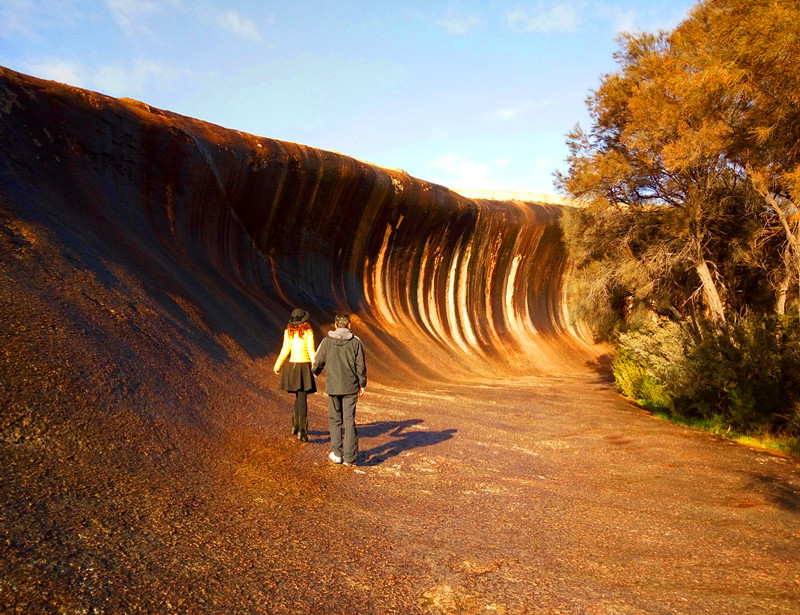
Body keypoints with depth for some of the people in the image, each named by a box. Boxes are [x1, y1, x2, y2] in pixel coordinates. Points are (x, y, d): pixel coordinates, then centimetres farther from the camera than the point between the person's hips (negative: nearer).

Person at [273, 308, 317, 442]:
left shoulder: (288, 332, 2)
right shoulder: (308, 332, -7)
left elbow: (285, 350, 2)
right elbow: (311, 350, -12)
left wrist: (277, 365, 12)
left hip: (292, 366, 4)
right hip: (304, 366, -4)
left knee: (298, 396, 21)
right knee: (302, 399, -4)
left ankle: (295, 426, 28)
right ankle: (302, 431, -11)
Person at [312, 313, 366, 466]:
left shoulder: (327, 341, -4)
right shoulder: (356, 342, -5)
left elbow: (318, 361, 3)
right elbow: (361, 366, -3)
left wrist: (315, 372, 26)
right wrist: (362, 384, 10)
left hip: (333, 386, 0)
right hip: (351, 387, 0)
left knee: (334, 420, 14)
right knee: (349, 421, 5)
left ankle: (337, 453, 13)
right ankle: (350, 457, 6)